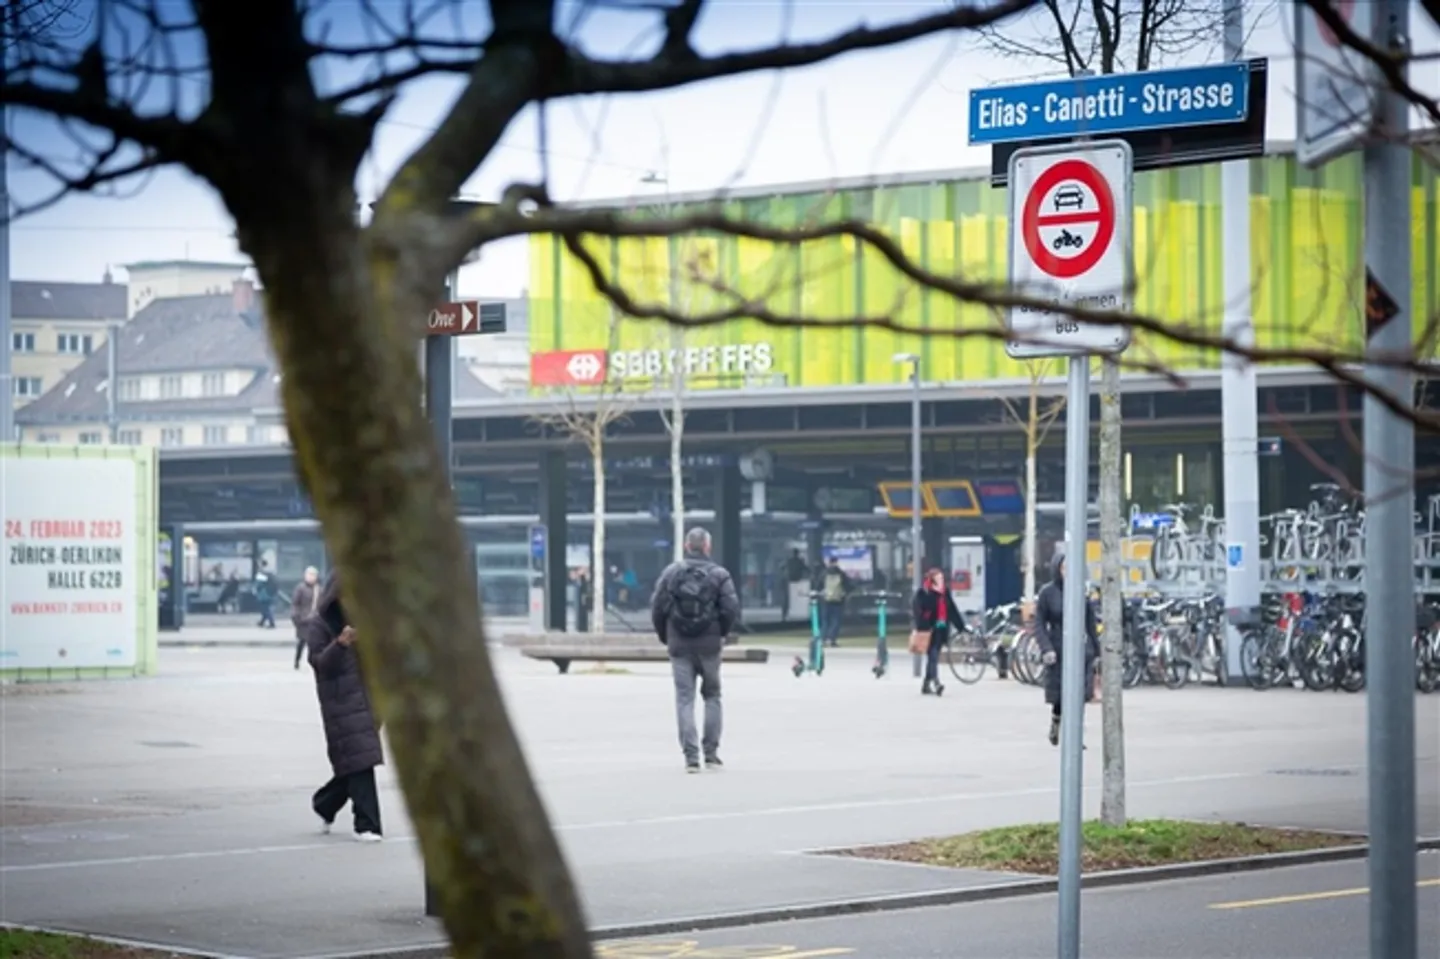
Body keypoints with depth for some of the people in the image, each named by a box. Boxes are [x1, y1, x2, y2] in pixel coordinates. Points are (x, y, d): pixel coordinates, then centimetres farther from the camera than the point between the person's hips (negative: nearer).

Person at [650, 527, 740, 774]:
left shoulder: (671, 573, 0)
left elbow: (657, 608, -3)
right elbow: (731, 610, -9)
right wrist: (722, 634, 9)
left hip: (679, 645, 0)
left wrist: (666, 638, 10)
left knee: (685, 699, 2)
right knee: (712, 695, 14)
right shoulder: (719, 574, -4)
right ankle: (711, 752, 11)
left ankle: (691, 756, -5)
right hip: (709, 645, 0)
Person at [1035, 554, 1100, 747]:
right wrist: (1046, 649, -15)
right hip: (1058, 651, -2)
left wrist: (1097, 652, 10)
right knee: (1061, 696, -3)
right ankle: (1055, 722, 26)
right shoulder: (1047, 592, -2)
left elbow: (1091, 624, 10)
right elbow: (1039, 624, -3)